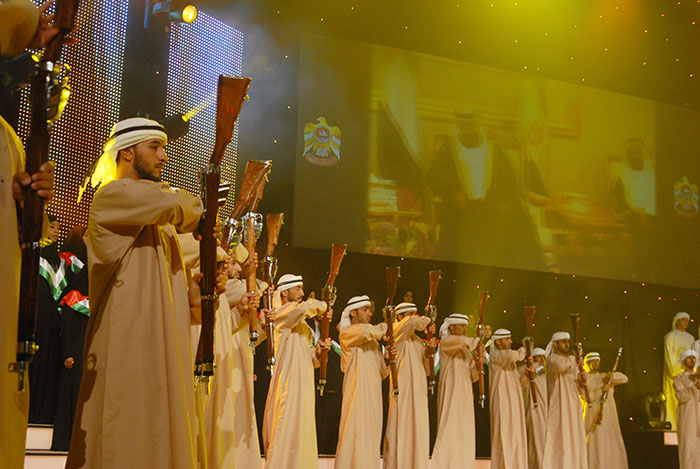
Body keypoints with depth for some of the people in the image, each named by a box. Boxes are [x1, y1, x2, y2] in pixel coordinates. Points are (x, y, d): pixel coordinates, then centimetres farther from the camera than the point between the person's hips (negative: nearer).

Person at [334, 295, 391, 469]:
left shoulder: (373, 341, 22)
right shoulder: (347, 332, -1)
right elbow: (367, 331, -24)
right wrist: (383, 328, -5)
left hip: (373, 396, 7)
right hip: (357, 394, -7)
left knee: (371, 440, 5)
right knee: (355, 438, -12)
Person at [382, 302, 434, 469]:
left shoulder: (417, 340, 20)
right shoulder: (397, 332, -1)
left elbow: (426, 368, 16)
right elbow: (413, 322, -23)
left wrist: (429, 351, -1)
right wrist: (427, 320, -3)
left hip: (418, 391, 7)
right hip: (403, 388, -7)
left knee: (417, 429, 5)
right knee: (401, 428, -8)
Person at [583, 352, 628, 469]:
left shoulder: (604, 377, 18)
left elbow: (624, 379, 7)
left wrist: (612, 376, -11)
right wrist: (601, 390, -17)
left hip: (609, 417, 5)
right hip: (593, 417, -5)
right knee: (595, 447, -11)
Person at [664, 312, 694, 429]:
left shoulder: (690, 338, 16)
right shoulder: (670, 336, -1)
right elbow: (669, 356, -7)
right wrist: (674, 373, -13)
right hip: (674, 371, -5)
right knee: (674, 401, -8)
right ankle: (673, 427, -6)